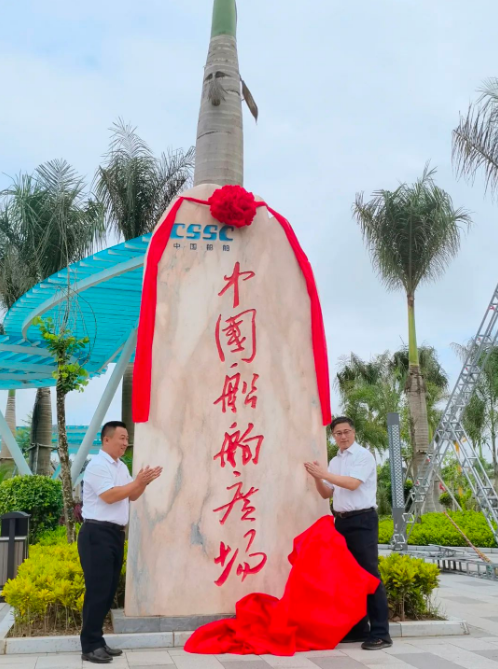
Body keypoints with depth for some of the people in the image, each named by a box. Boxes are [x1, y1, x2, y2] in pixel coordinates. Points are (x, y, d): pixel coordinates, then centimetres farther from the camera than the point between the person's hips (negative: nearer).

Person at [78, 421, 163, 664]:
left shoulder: (121, 466, 15)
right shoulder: (98, 465, -13)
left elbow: (132, 496, 17)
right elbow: (109, 496, -21)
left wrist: (145, 482, 0)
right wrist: (137, 481, -16)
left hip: (116, 533, 9)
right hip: (98, 534, -9)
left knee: (109, 590, 12)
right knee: (98, 590, -7)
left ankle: (97, 641, 20)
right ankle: (90, 646, 1)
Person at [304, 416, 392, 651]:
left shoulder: (363, 455, -6)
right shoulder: (334, 462, 15)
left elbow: (352, 483, -19)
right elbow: (327, 493, 15)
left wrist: (324, 473, -17)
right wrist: (317, 477, -3)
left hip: (362, 520, -8)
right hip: (342, 521, 8)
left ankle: (380, 633, -6)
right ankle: (357, 628, 20)